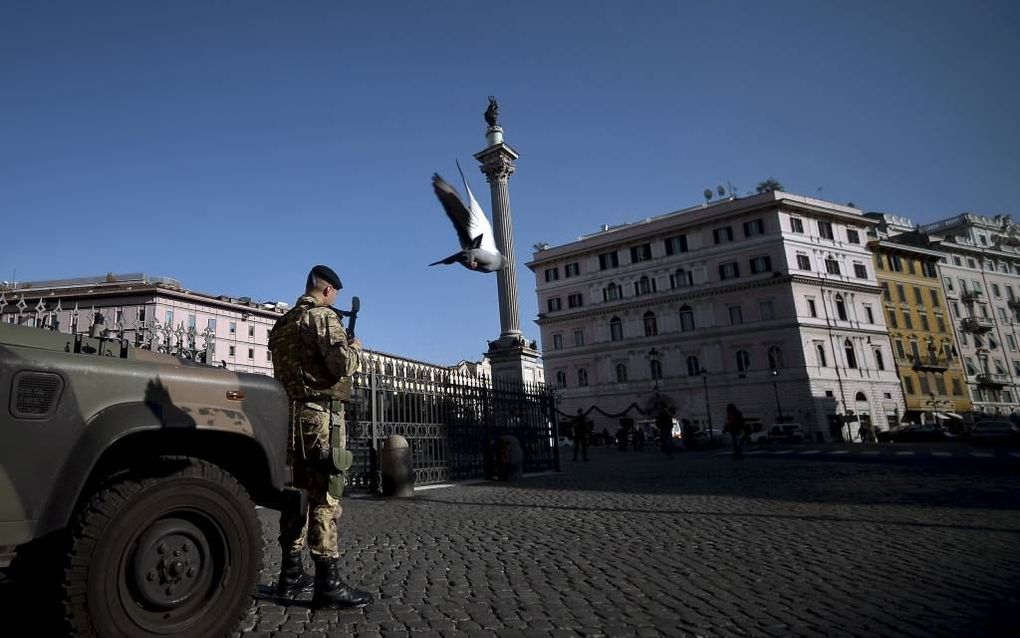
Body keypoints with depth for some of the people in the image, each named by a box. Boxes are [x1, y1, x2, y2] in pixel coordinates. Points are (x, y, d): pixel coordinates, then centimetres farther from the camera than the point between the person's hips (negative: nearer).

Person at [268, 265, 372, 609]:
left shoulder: (282, 323, 18)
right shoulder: (322, 316, -8)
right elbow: (342, 364, -20)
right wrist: (355, 348, 1)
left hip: (288, 415, 9)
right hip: (320, 416, -9)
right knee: (324, 499, -7)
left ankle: (291, 575, 22)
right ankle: (328, 584, -5)